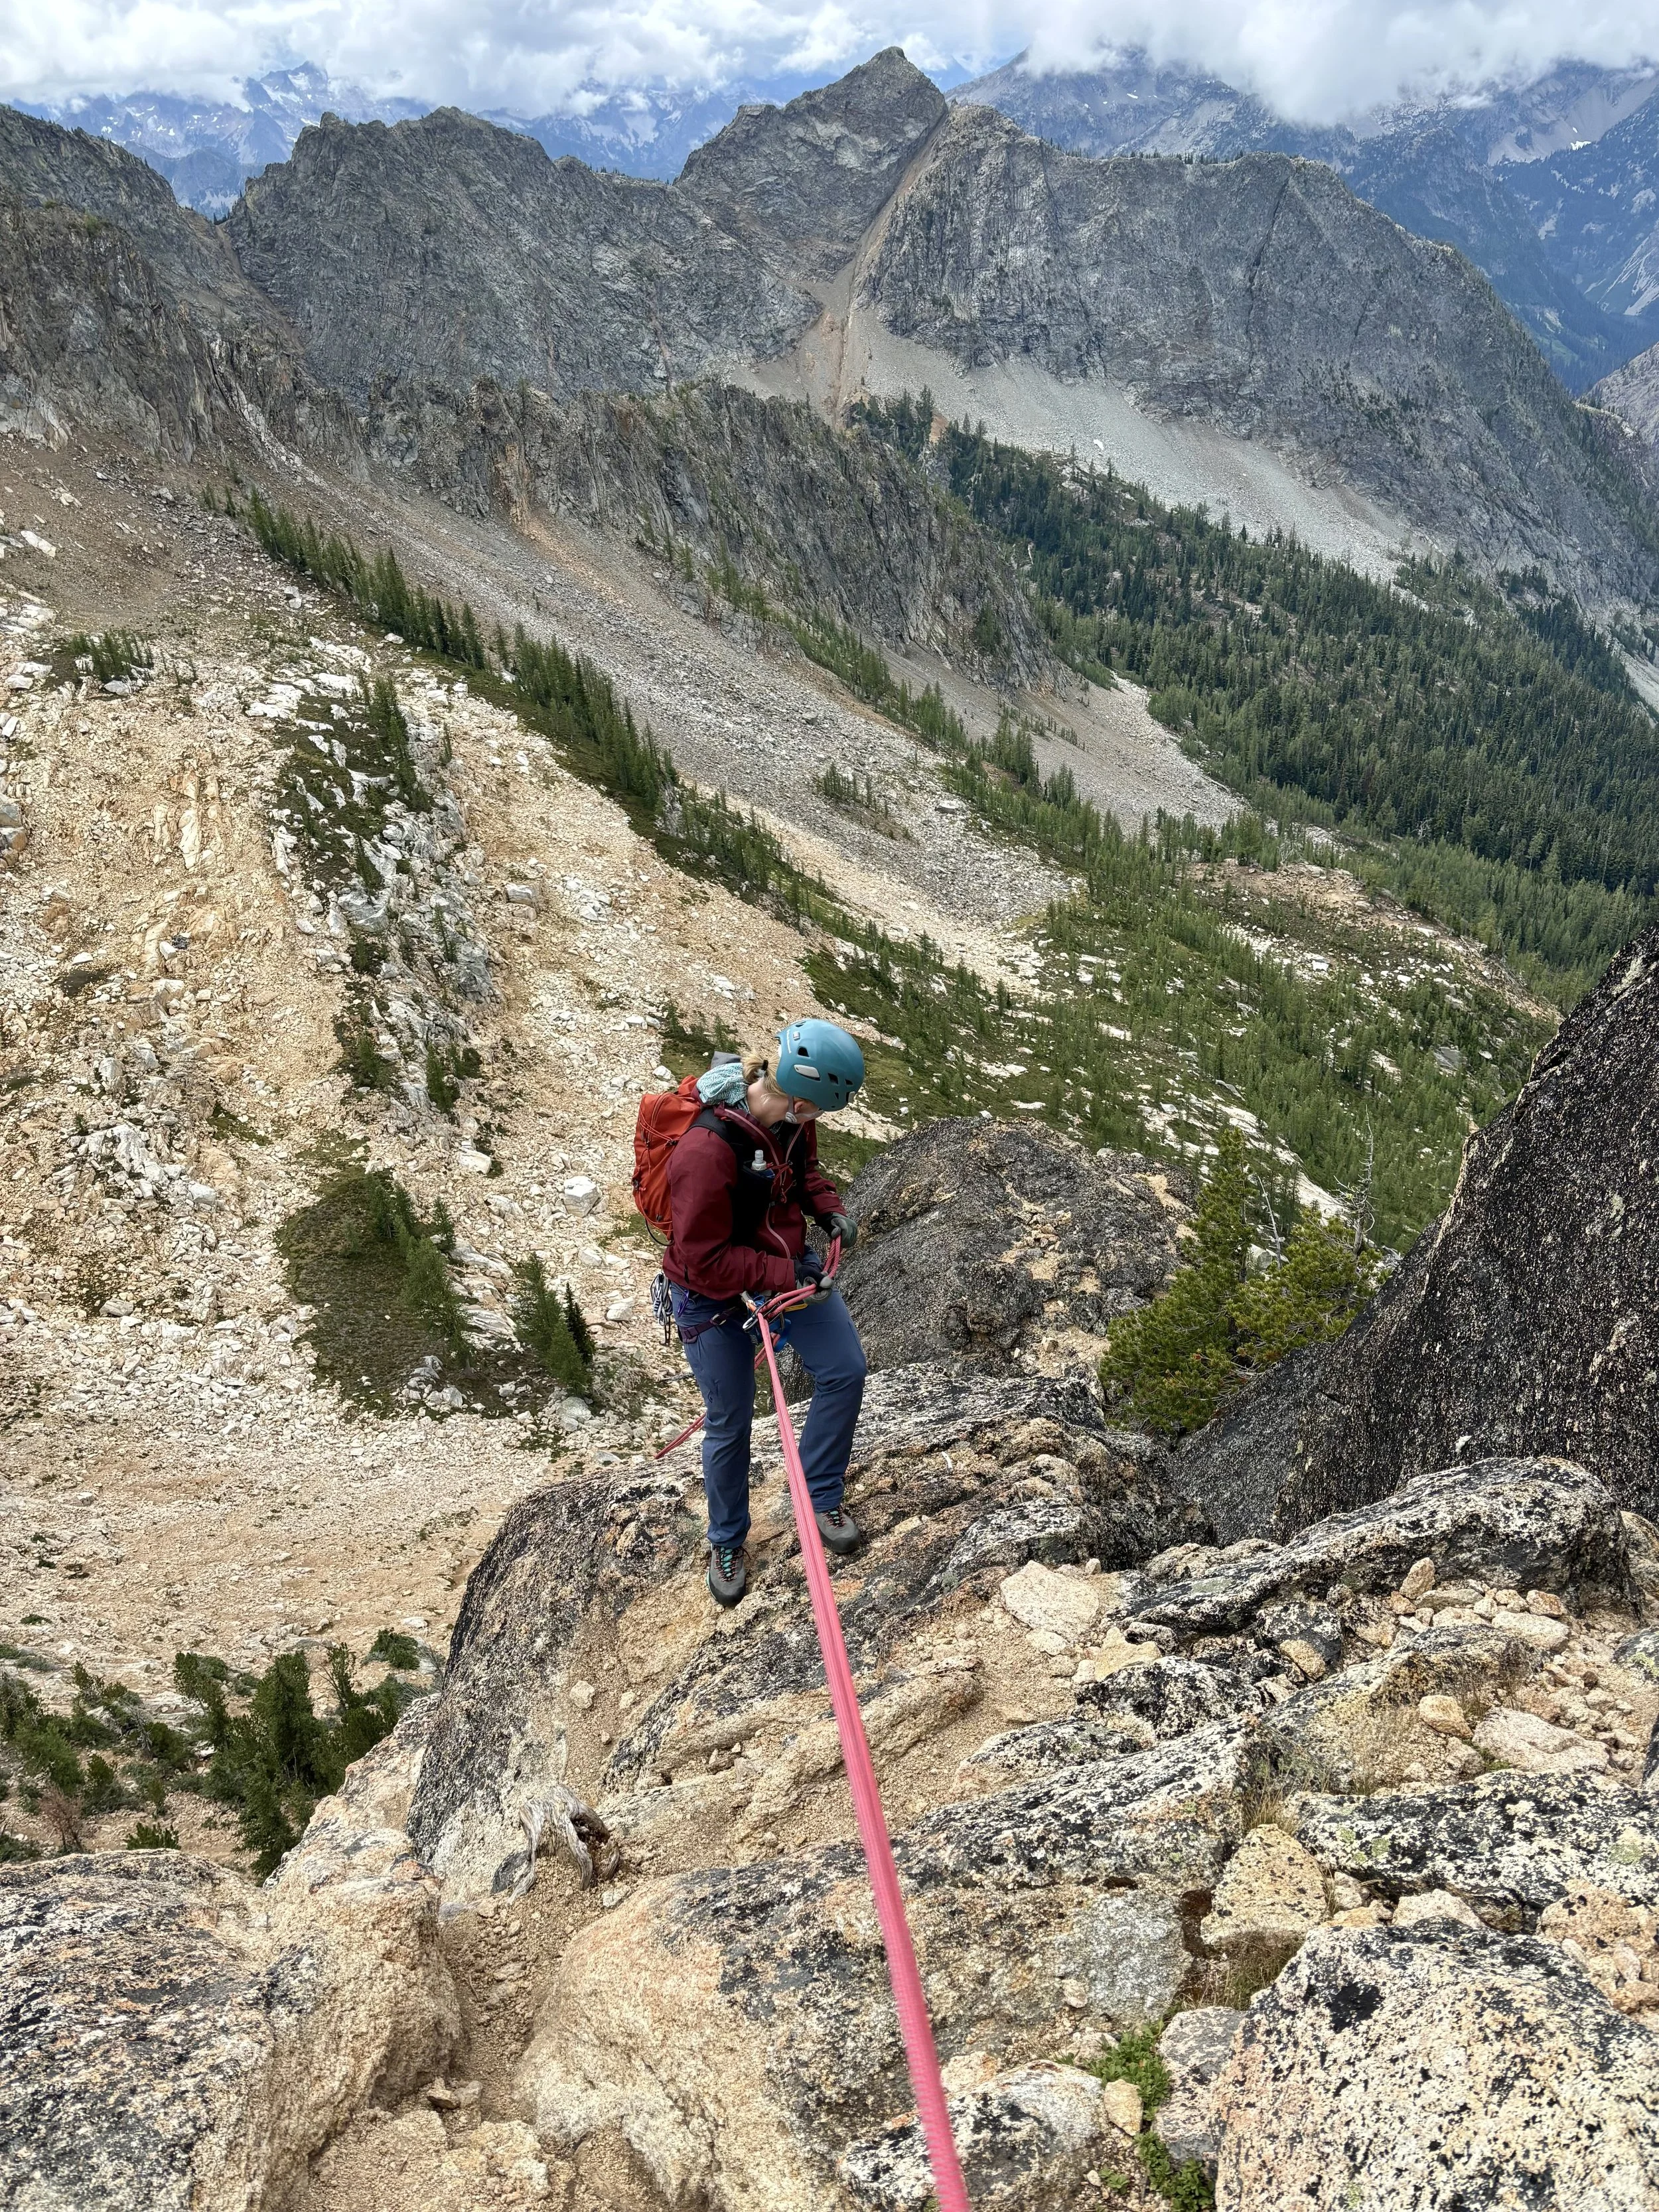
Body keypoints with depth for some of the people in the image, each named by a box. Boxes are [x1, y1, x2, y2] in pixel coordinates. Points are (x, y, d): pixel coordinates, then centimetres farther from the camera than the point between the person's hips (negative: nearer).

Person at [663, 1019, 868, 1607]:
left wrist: (829, 1207, -9)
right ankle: (726, 1545, 33)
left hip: (789, 1264, 6)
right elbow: (703, 1258, -30)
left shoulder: (789, 1115, -14)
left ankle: (822, 1498, 26)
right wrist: (785, 1278, -29)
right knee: (729, 1423, 8)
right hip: (714, 1295, -6)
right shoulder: (707, 1149, -37)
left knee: (845, 1370, 3)